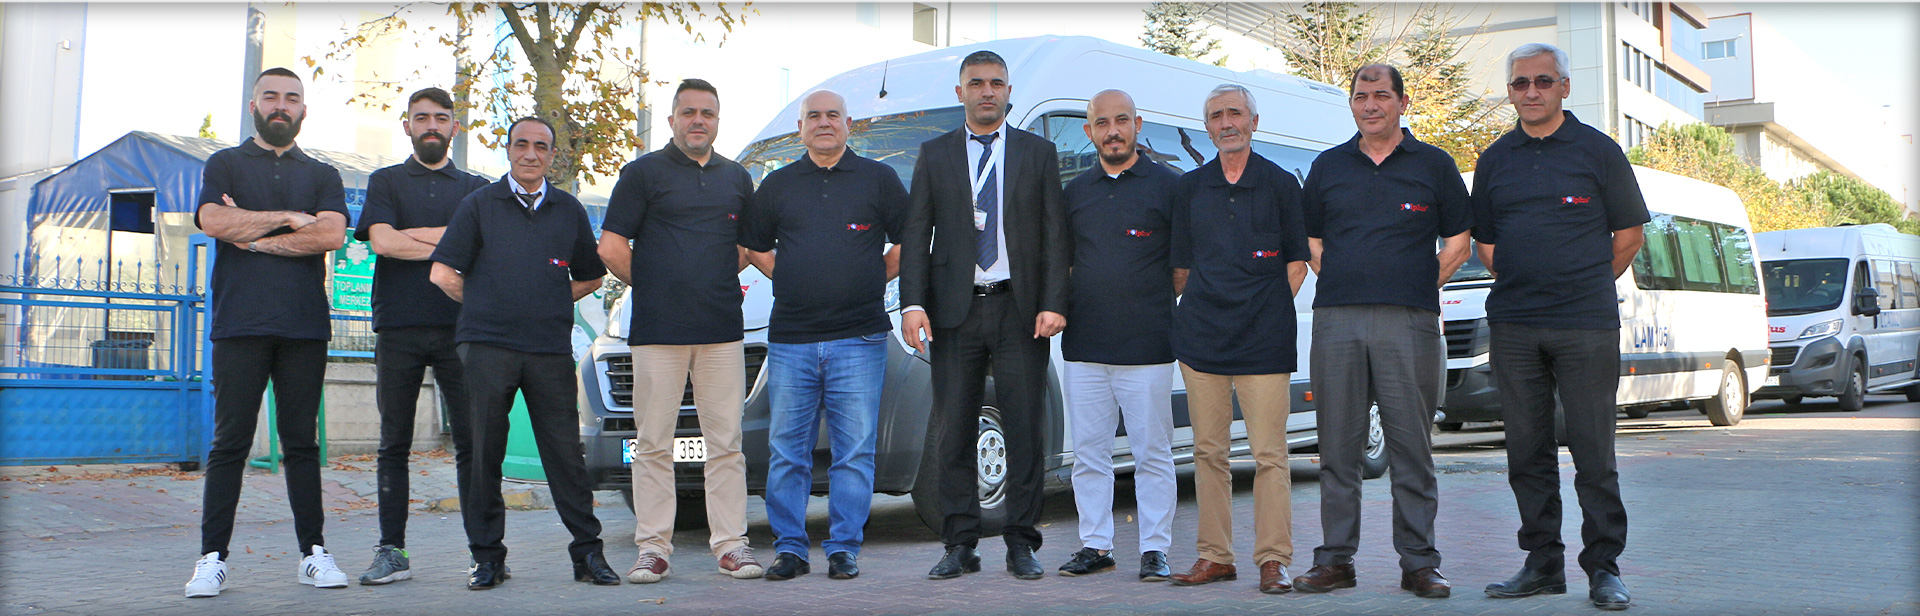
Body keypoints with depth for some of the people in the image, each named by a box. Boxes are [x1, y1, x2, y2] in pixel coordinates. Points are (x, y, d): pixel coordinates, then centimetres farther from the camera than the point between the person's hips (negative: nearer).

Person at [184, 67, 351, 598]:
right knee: (230, 442, -3)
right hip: (240, 321, -1)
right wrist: (288, 219, -3)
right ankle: (212, 558, 1)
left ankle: (313, 553, 6)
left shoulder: (322, 175, 16)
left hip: (304, 324, 1)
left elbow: (331, 234, -3)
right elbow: (214, 221, -6)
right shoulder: (225, 164, 14)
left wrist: (254, 236, -4)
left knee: (301, 441, 3)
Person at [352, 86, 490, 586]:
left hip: (460, 327, 0)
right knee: (394, 444, 2)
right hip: (399, 328, 0)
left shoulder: (475, 188, 17)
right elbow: (382, 241, -3)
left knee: (471, 441, -4)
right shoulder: (385, 182, 15)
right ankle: (392, 551, 7)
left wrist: (416, 234, -3)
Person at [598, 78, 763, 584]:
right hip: (657, 332, -3)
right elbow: (611, 246, 1)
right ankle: (653, 547, 6)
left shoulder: (737, 179, 16)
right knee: (654, 444, 0)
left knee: (725, 443, 3)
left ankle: (731, 543, 7)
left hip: (722, 330, 3)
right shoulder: (643, 173, 5)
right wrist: (652, 287, 3)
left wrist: (721, 283, 11)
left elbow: (750, 246, 25)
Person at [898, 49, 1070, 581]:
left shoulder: (1039, 153, 10)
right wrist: (913, 304, -7)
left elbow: (1056, 236, 5)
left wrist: (1052, 304, -7)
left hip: (1020, 310, -1)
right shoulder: (934, 155, 11)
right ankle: (960, 546, 13)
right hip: (955, 311, 1)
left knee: (1025, 432, 1)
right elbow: (916, 235, 6)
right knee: (953, 433, 3)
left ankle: (1021, 545, 11)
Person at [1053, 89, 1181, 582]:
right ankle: (1095, 545, 16)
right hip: (1083, 347, 4)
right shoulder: (1075, 192, 14)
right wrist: (1062, 305, 8)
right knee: (1088, 453, 7)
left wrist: (1155, 301, -1)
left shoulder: (1167, 186, 2)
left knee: (1152, 453, 1)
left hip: (1147, 347, -4)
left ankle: (1155, 550, 8)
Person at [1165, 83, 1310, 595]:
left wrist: (1270, 307, -1)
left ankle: (1273, 559, 2)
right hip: (1200, 336, 3)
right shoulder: (1191, 187, 14)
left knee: (1269, 452, -4)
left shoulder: (1280, 184, 7)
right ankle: (1214, 556, 13)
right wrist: (1196, 309, 6)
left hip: (1263, 339, -3)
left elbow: (1297, 262, 8)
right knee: (1208, 451, 6)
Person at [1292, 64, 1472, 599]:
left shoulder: (1434, 165, 9)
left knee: (1412, 446, 0)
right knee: (1337, 447, 3)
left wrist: (1417, 292, 3)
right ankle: (1335, 559, 11)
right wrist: (1342, 287, 7)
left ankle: (1419, 563, 7)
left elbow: (1456, 243, 10)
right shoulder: (1328, 167, 14)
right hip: (1336, 320, 2)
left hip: (1409, 323, -2)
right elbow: (1310, 242, 18)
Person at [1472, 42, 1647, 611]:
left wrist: (1587, 286, 9)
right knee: (1527, 452, 6)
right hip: (1513, 328, 3)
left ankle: (1604, 568, 7)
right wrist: (1522, 286, 11)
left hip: (1587, 328, -3)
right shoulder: (1494, 161, 13)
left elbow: (1629, 233, 8)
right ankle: (1543, 564, 16)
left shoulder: (1598, 151, 4)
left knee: (1593, 452, -3)